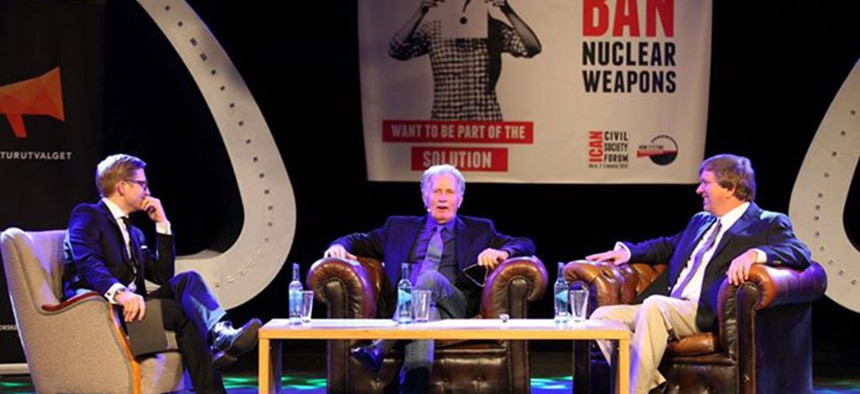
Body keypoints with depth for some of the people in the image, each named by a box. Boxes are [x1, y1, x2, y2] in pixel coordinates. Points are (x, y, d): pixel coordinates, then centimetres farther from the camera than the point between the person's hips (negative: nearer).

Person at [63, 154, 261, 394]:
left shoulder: (133, 232, 29)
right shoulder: (87, 216, 2)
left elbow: (163, 275, 20)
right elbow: (88, 263, -18)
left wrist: (162, 224, 15)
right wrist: (120, 293, -38)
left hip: (132, 304, 7)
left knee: (187, 280, -20)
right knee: (182, 313, -27)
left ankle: (222, 335, -46)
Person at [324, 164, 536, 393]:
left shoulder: (479, 230, 26)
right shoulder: (399, 227, 30)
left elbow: (526, 245, 18)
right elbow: (362, 242, 29)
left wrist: (502, 252, -6)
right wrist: (340, 246, 4)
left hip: (456, 307, -1)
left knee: (431, 278, -35)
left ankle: (380, 347, -48)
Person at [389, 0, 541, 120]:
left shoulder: (495, 30, 2)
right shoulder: (433, 30, 3)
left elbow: (533, 48, -10)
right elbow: (396, 51, -8)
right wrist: (420, 13, -18)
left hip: (485, 125, 0)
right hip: (444, 125, 1)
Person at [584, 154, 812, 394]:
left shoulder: (767, 224, 4)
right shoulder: (700, 221, 28)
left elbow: (799, 253, -12)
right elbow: (668, 246, 41)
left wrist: (755, 254, -30)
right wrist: (628, 250, 23)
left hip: (705, 314, -8)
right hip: (663, 310, 8)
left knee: (653, 305, -35)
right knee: (602, 316, -10)